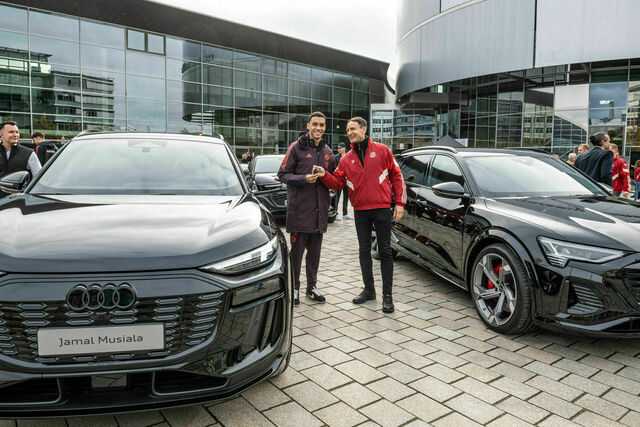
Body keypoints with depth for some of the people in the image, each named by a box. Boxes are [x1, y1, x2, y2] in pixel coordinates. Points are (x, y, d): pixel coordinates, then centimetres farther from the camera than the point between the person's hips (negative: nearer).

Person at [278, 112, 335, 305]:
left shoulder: (327, 151, 14)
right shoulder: (296, 147, -2)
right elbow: (283, 174, -5)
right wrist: (304, 178, -20)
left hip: (320, 209, 5)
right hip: (299, 209, -5)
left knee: (315, 251, 13)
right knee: (297, 250, 1)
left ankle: (312, 287, 25)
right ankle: (294, 288, 15)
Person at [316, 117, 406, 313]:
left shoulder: (382, 150, 1)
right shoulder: (346, 159, 9)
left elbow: (396, 176, 1)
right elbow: (337, 183, 5)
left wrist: (400, 202, -4)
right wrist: (325, 175, -15)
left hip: (382, 209, -4)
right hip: (360, 211, 4)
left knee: (385, 251, 1)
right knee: (364, 251, 11)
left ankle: (387, 294, 9)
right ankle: (369, 289, 24)